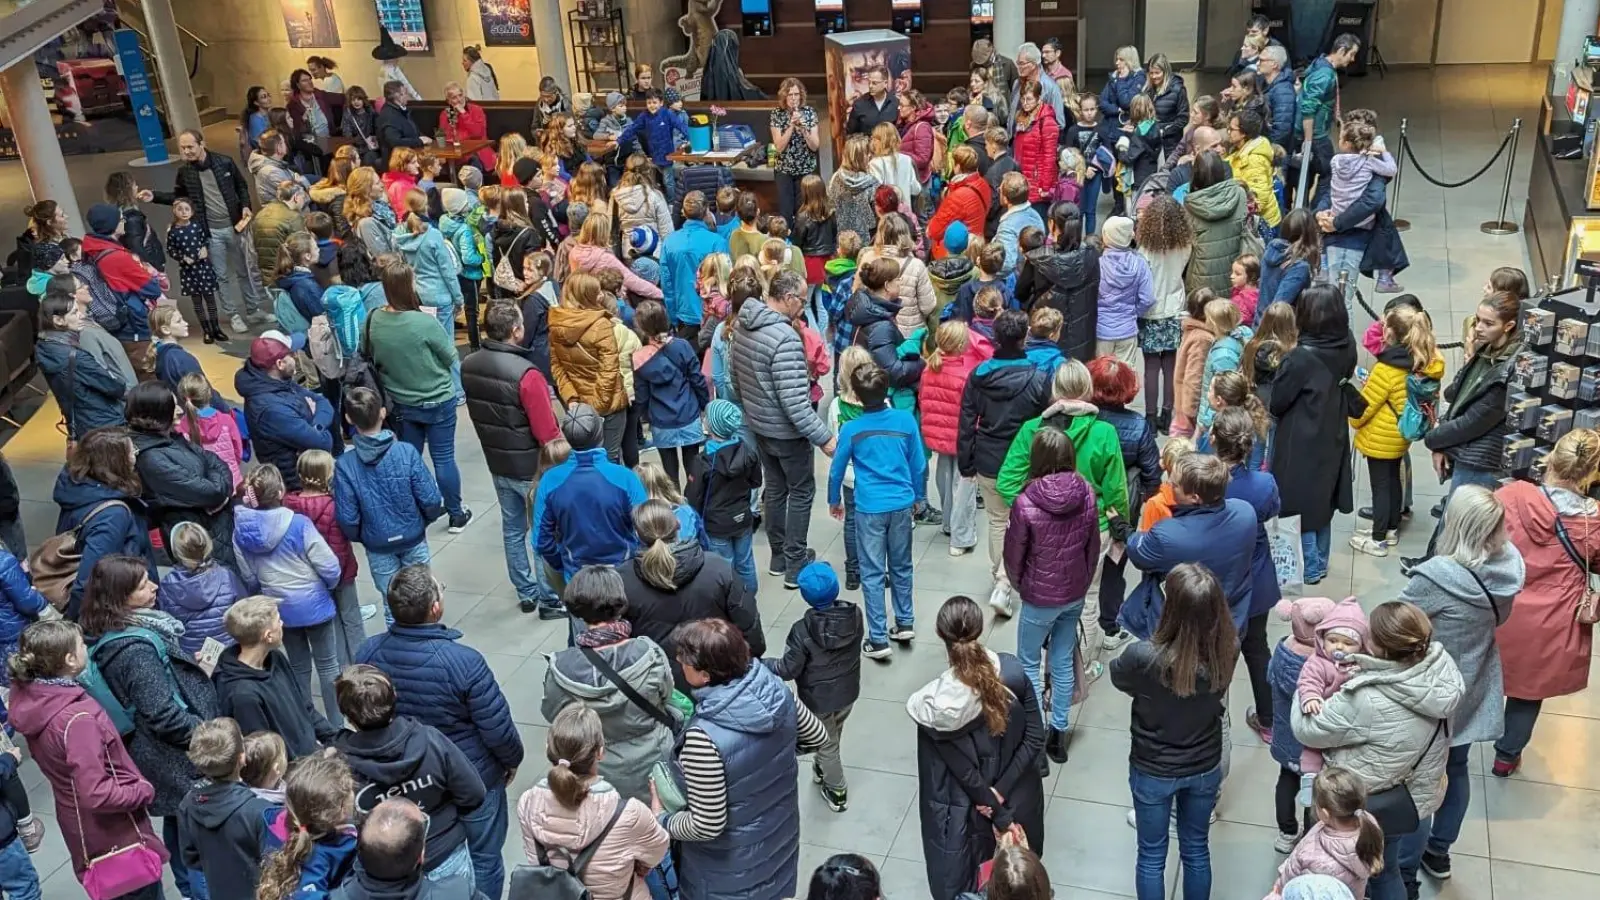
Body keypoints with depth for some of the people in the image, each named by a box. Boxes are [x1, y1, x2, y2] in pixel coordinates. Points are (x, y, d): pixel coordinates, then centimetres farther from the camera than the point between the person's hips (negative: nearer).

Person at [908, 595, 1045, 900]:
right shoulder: (1013, 671, -19)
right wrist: (1001, 790, -14)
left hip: (968, 811, -3)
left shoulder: (934, 703, -28)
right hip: (1018, 796, 3)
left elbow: (964, 772, -20)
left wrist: (1000, 817, -10)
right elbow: (1035, 738, -13)